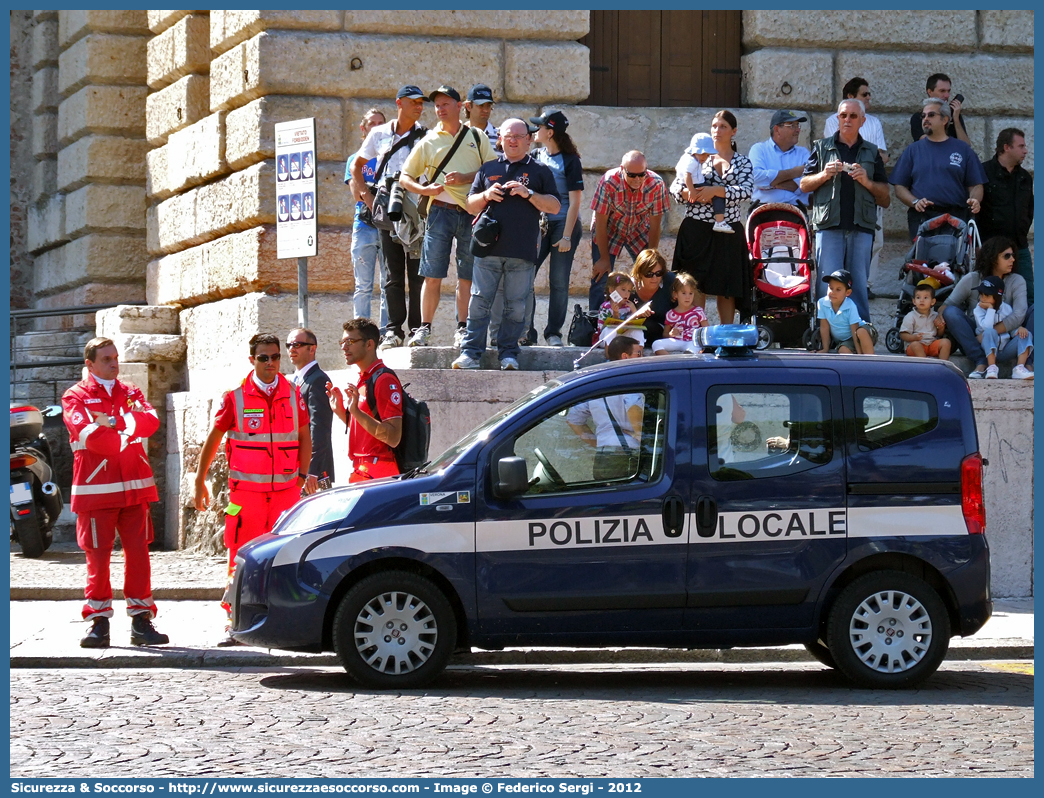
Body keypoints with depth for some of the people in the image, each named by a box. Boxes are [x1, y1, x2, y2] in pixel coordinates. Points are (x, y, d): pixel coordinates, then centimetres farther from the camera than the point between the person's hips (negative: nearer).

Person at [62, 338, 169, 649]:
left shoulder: (131, 393, 17)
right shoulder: (75, 396, 3)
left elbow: (151, 422, -3)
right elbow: (88, 435, -14)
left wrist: (113, 422, -15)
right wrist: (128, 436, -12)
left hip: (135, 486, 4)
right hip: (96, 489, -4)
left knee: (138, 552, 0)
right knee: (97, 555, -4)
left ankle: (141, 621, 4)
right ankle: (98, 623, 2)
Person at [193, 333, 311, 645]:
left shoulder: (293, 394, 7)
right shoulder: (235, 396, 0)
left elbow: (304, 436, 15)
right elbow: (213, 439, 7)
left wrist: (302, 475, 4)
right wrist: (200, 482, 6)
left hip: (286, 488, 2)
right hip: (245, 489, -2)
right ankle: (234, 623, 1)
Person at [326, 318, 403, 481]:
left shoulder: (384, 380, -13)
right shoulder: (363, 379, 19)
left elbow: (393, 438, -21)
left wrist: (356, 411, -25)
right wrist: (339, 410, 12)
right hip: (360, 472, 10)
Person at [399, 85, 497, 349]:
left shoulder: (476, 137, 11)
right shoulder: (428, 142, 11)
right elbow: (405, 177, 11)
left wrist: (466, 178, -11)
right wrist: (424, 189, -8)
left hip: (472, 209, 0)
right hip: (440, 211, 0)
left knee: (467, 275, 2)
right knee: (432, 274, -5)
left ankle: (463, 329, 8)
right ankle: (424, 329, -1)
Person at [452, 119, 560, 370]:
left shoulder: (540, 171, 13)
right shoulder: (488, 169, 19)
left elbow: (555, 207, 6)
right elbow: (471, 206, 20)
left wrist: (528, 193, -7)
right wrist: (486, 195, -1)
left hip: (522, 252, -1)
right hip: (488, 248, 1)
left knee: (516, 304, -1)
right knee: (479, 301, -5)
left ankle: (508, 353, 5)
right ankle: (470, 353, -3)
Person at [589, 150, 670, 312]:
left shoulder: (656, 184, -24)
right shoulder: (608, 182, -30)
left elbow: (655, 224, -14)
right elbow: (600, 222, -22)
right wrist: (604, 259, -17)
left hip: (639, 232, 2)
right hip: (609, 231, -2)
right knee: (600, 280, -11)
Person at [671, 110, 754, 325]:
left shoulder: (743, 162, 10)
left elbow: (746, 191, -8)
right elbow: (676, 190, 5)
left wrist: (716, 190, -19)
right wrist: (691, 193, -16)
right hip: (697, 229, 0)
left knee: (727, 287, 3)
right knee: (696, 284, -4)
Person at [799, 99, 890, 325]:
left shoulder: (872, 153, 17)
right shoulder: (822, 148, 15)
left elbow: (885, 199, 14)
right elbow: (804, 185, 12)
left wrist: (867, 181, -4)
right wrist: (824, 175, -5)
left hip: (862, 227, 1)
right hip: (828, 225, -1)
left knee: (859, 284, 0)